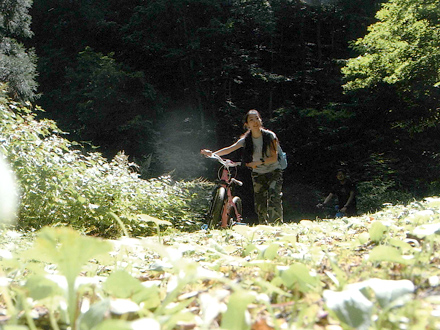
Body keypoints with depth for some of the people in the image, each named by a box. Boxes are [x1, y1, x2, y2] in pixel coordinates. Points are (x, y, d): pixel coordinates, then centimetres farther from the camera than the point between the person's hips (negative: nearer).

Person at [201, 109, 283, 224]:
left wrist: (258, 162, -26)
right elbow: (230, 149, -10)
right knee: (260, 205, 3)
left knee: (273, 199, -23)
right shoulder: (246, 139, 0)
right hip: (258, 175, 4)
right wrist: (212, 154, -24)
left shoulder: (270, 136, -10)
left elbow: (274, 158, -13)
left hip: (274, 172, -4)